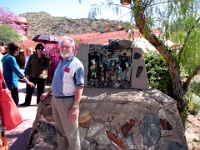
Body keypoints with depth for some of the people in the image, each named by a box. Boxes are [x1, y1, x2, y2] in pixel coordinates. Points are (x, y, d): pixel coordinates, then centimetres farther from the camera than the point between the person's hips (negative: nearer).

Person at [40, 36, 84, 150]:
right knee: (60, 130, 21)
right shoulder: (60, 62, 10)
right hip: (55, 100, 8)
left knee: (71, 132, 5)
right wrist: (48, 93, 23)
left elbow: (79, 88, -19)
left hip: (67, 102, -8)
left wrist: (74, 107, -23)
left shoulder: (76, 64, -15)